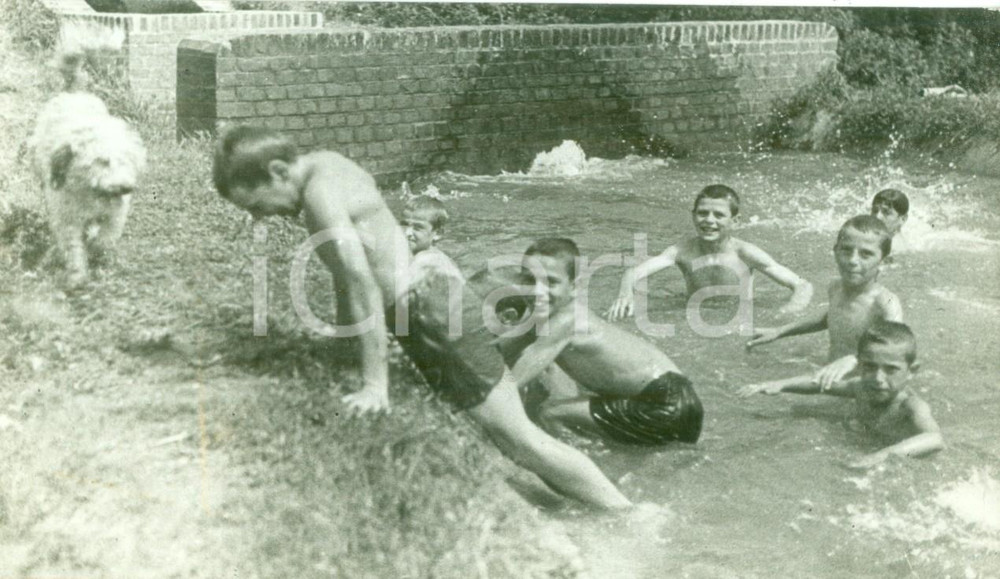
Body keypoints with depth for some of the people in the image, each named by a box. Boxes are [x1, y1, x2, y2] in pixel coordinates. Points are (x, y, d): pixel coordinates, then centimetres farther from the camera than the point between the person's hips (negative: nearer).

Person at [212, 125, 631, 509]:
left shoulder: (321, 194, -20)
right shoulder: (325, 163, 9)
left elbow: (364, 286, -26)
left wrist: (374, 384, -25)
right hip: (431, 299, 10)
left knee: (519, 438, -4)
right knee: (505, 434, 18)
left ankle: (628, 516, 5)